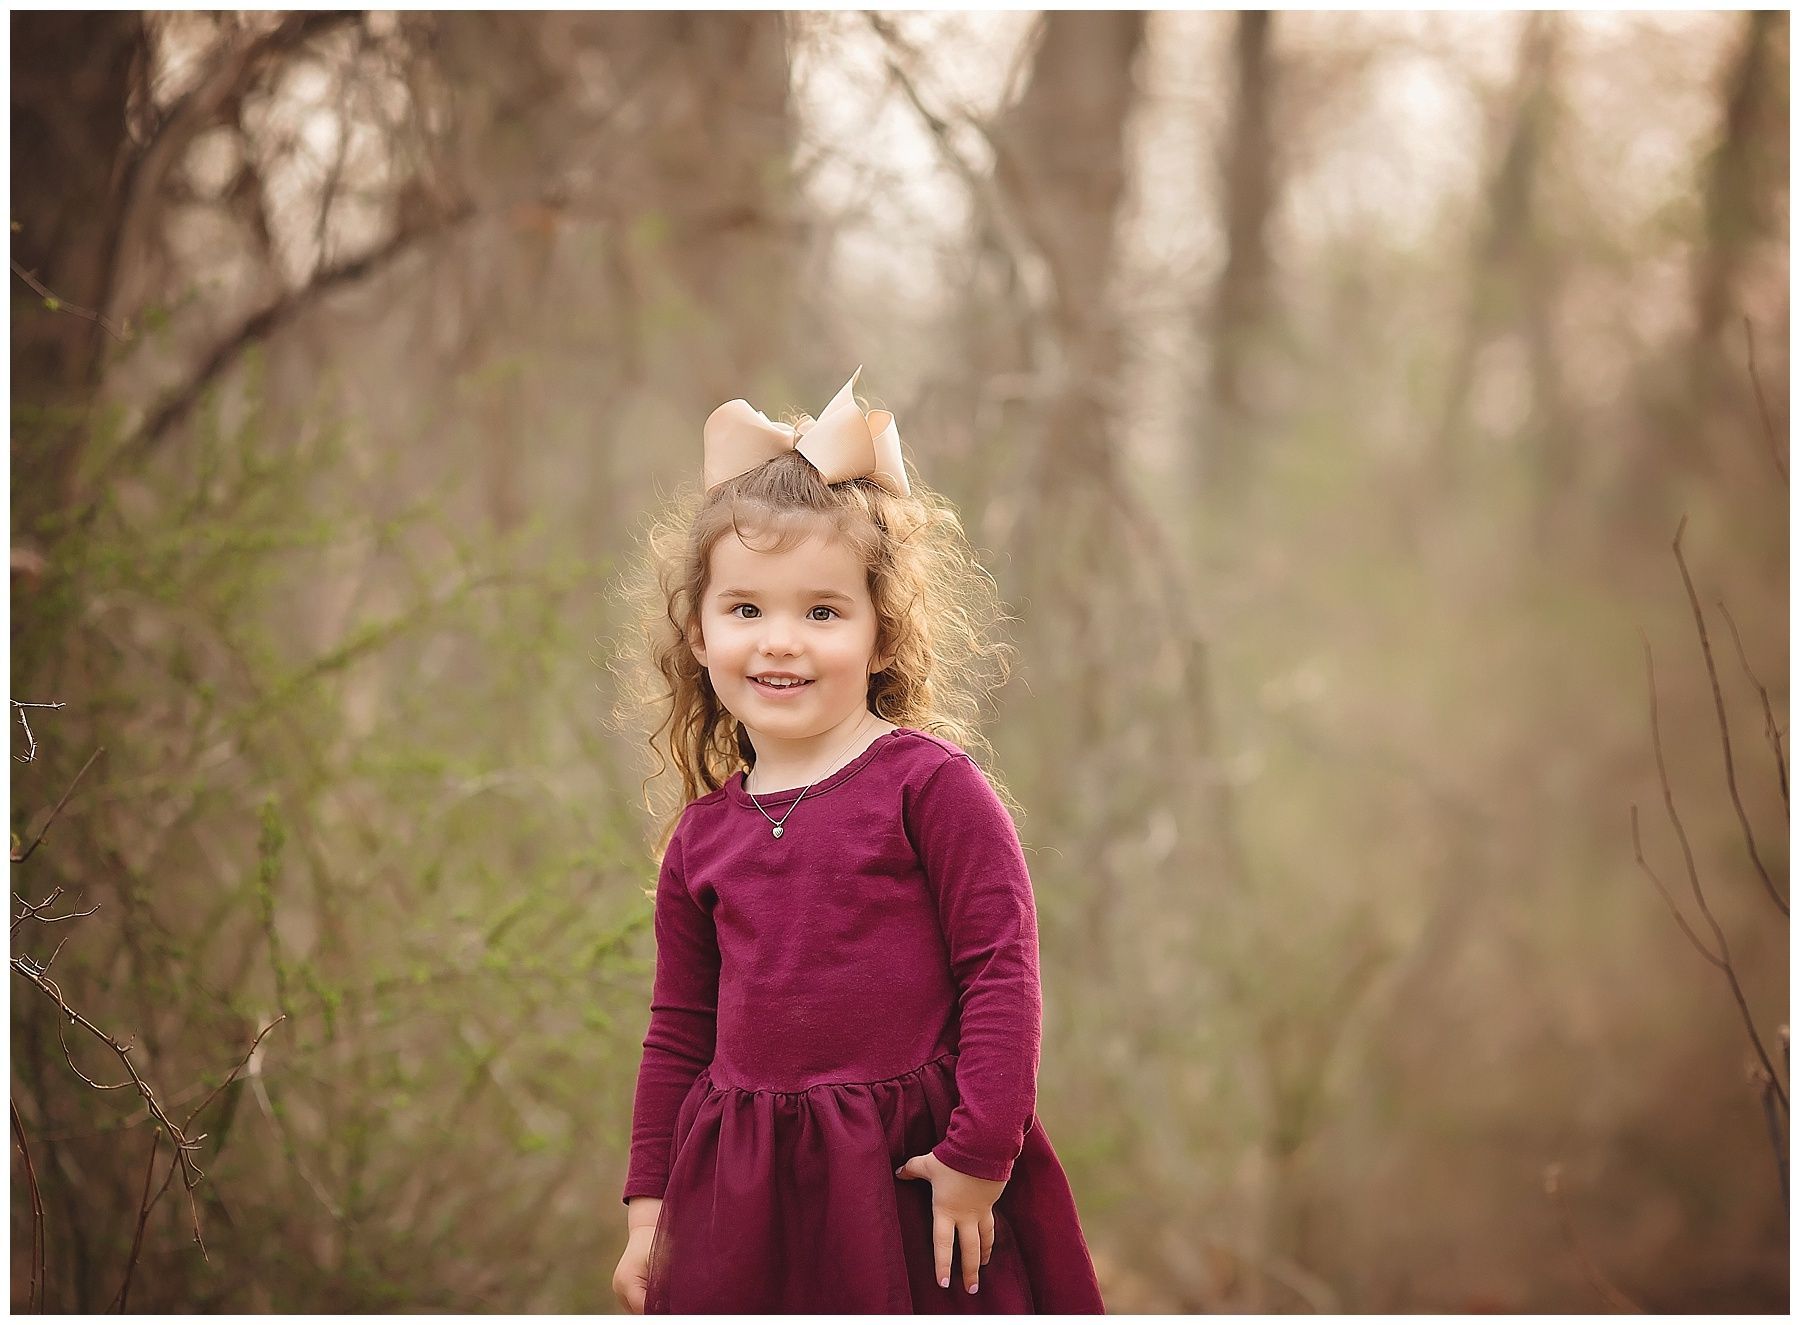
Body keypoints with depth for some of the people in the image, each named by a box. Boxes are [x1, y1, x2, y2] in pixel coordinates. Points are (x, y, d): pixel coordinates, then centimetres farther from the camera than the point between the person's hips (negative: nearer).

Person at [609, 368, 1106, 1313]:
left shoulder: (928, 782, -8)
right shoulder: (701, 836, 8)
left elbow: (1000, 970, -10)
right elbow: (679, 1033, 16)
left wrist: (979, 1154, -14)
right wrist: (648, 1206, 15)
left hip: (912, 1175, -4)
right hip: (744, 1199, 4)